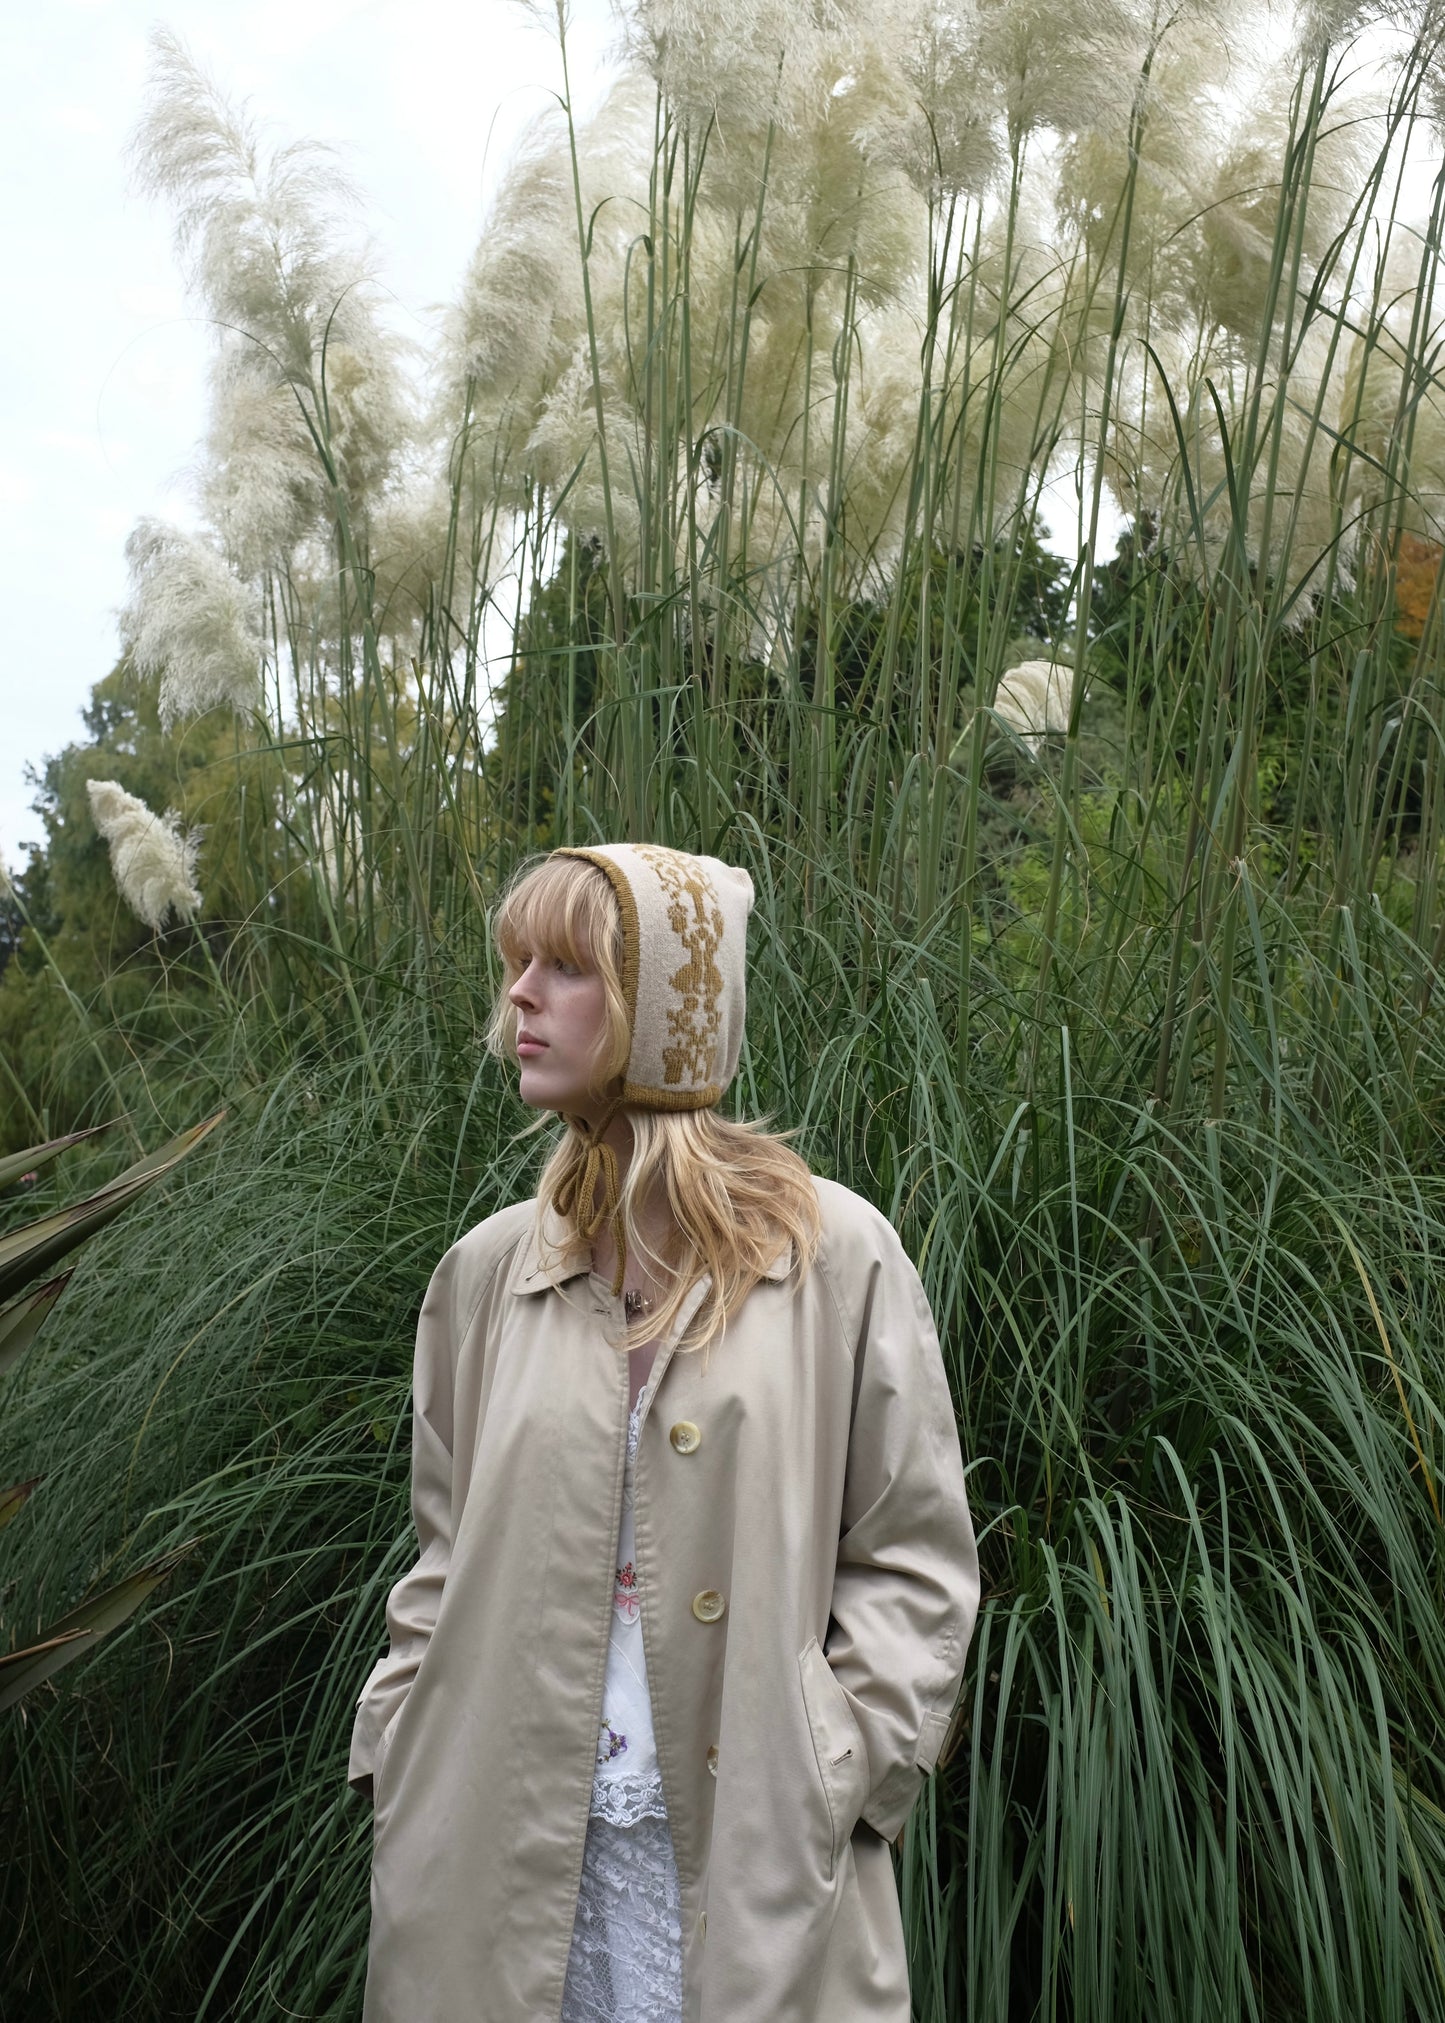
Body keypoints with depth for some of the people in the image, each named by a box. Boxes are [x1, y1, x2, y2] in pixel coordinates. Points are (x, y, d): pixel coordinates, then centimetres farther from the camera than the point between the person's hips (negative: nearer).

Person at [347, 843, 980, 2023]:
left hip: (750, 1867, -2)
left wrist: (824, 1784, -9)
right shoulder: (486, 1271, 2)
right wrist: (404, 1771, 1)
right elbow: (446, 1558, 10)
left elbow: (917, 1561, -3)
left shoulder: (839, 1257, -8)